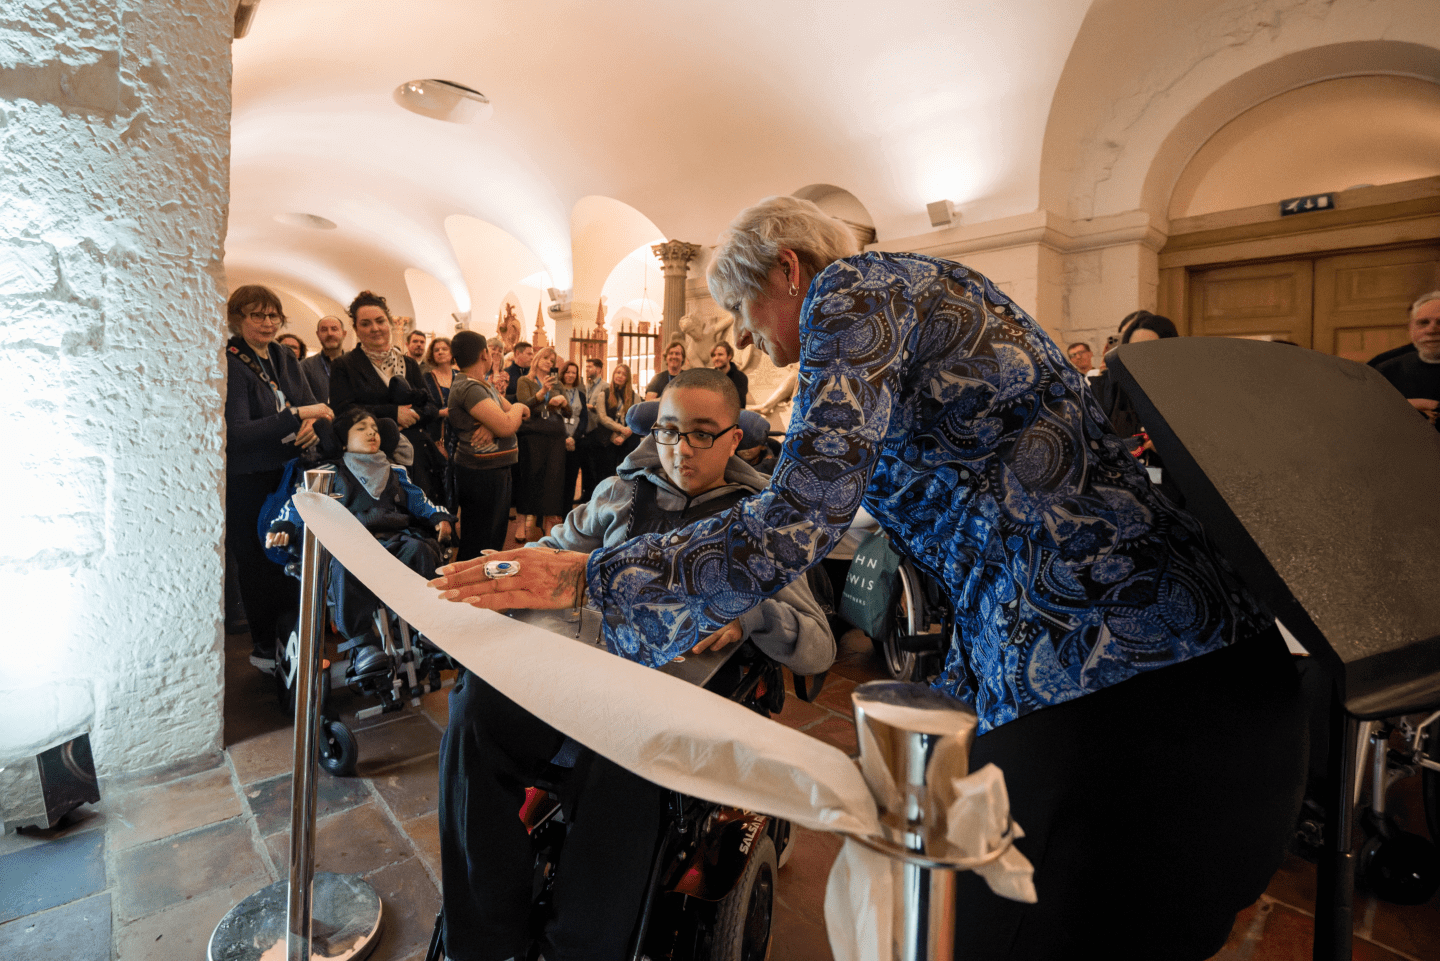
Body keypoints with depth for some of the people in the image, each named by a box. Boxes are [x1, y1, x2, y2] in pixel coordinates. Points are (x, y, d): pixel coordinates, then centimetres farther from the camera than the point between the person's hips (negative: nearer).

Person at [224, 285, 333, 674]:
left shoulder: (285, 360, 8)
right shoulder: (230, 364, -13)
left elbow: (310, 407, 10)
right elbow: (237, 433, -22)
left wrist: (312, 425, -13)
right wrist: (297, 415, -24)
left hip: (288, 474, 5)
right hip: (247, 483, -5)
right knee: (259, 565, 5)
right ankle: (265, 649, 20)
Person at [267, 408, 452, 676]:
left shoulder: (395, 471, 33)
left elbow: (419, 501, 25)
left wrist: (440, 518, 4)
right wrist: (281, 528, -9)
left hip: (397, 536, 2)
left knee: (421, 551, -34)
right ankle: (362, 644, -35)